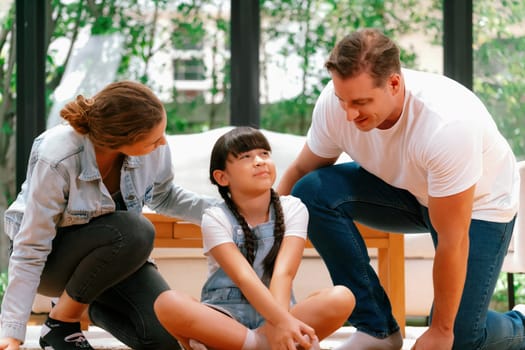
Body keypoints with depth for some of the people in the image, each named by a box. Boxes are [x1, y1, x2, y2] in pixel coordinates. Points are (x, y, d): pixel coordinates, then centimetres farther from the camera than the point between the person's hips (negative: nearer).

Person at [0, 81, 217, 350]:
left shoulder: (155, 151, -18)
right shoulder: (56, 159, -33)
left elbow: (163, 197, 6)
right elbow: (31, 250, -27)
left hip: (109, 251, 5)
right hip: (50, 258, -5)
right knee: (134, 232, -35)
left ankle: (98, 308, 16)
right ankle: (60, 324, -13)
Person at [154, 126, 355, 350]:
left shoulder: (292, 209, 1)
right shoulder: (216, 219, -5)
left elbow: (283, 273, -14)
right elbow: (244, 278, -20)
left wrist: (280, 325, -32)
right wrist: (283, 321, -38)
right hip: (224, 321, -2)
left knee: (341, 298, -25)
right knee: (167, 303, -33)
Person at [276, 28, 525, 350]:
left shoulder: (447, 125, -40)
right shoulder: (334, 102, -26)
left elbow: (452, 242, -31)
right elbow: (300, 171, -6)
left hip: (480, 202, -5)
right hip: (408, 191, 5)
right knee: (312, 190, -22)